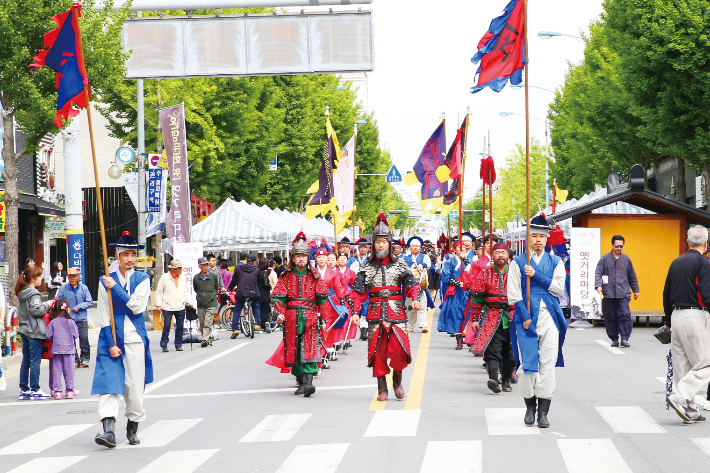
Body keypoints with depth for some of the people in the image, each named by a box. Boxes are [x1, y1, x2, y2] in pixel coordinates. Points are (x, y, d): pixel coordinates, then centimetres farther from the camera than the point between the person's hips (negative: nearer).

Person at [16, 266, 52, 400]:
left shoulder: (22, 293, 13)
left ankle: (24, 390, 14)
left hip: (24, 330, 9)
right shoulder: (33, 294, -15)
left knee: (25, 361, 11)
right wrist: (46, 305, -8)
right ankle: (35, 390, -1)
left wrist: (43, 305, 11)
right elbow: (36, 311, -21)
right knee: (35, 361, -3)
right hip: (34, 331, -9)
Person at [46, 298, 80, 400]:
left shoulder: (53, 322, -2)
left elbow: (48, 336, -2)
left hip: (56, 349, 1)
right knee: (69, 370, 6)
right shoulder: (70, 322, -6)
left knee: (56, 371, 4)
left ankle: (57, 391, 2)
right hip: (69, 349, -1)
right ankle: (70, 390, 9)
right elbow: (76, 335, -3)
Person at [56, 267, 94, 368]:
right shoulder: (63, 289, 1)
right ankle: (74, 360, 9)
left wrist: (79, 307, -8)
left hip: (82, 319, 0)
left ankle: (85, 359, 12)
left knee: (84, 339, -2)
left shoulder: (84, 288, 3)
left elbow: (90, 302, 2)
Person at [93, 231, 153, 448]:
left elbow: (137, 306, -10)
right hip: (112, 339, 0)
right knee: (109, 382, -14)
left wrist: (115, 288, -8)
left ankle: (132, 429, 20)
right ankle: (109, 430, -23)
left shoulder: (142, 279, 6)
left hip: (135, 340, 0)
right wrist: (111, 344, -7)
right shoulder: (105, 281, 5)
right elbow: (104, 316, 2)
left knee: (135, 385, 3)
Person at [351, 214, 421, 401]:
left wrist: (415, 299, -19)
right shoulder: (367, 267, 8)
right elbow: (358, 291, 6)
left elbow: (412, 283, 0)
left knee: (399, 348, -12)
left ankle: (397, 382, 12)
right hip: (375, 312, 1)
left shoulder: (399, 265, 7)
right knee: (377, 351, 0)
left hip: (396, 311, -1)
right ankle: (382, 389, 9)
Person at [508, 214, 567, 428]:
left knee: (548, 364, -4)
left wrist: (536, 275, -9)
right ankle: (530, 407, 13)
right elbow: (513, 294, -1)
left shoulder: (555, 262, 11)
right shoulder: (518, 262, 5)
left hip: (549, 317, 1)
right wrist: (525, 317, -9)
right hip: (526, 318, -1)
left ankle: (543, 411, -2)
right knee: (528, 363, -2)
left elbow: (558, 288, -1)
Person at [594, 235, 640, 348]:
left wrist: (635, 290, 22)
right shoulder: (605, 259, 6)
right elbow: (598, 273, 0)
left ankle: (624, 338, -9)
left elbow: (632, 277, 21)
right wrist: (598, 285, -16)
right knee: (610, 318, 3)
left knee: (625, 315, -13)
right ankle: (614, 339, 14)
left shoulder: (626, 259, 13)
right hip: (608, 294, 0)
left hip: (623, 293, 1)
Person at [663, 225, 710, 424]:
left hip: (676, 316, 7)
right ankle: (679, 397, -16)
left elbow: (666, 293, 18)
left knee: (682, 366, 9)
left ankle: (690, 412, 10)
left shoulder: (676, 262, 12)